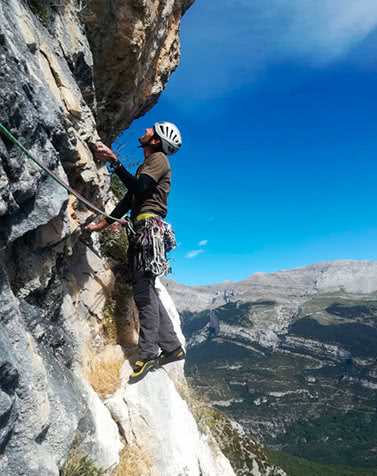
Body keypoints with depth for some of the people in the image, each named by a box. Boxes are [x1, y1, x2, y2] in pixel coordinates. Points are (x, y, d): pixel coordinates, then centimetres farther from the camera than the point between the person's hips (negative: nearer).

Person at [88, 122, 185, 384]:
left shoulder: (158, 158, 0)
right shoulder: (146, 165, 29)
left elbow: (138, 188, -17)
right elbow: (128, 199, 25)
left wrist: (115, 161, -23)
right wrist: (102, 224, 23)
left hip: (149, 229, -10)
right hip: (142, 232, 10)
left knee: (144, 293, -10)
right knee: (147, 292, 8)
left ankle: (148, 355, -3)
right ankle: (172, 347, 14)